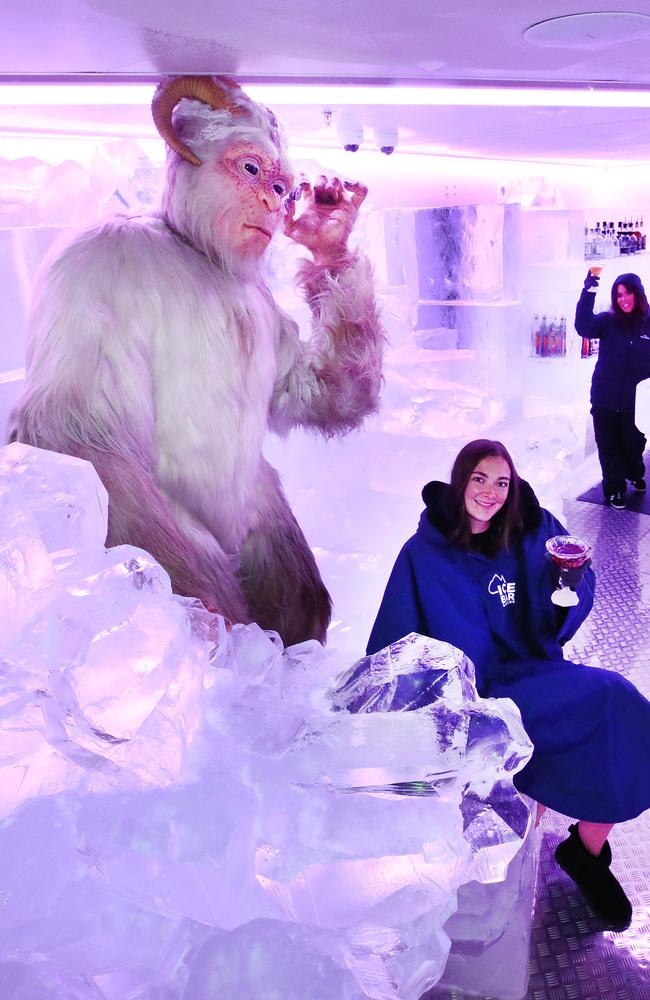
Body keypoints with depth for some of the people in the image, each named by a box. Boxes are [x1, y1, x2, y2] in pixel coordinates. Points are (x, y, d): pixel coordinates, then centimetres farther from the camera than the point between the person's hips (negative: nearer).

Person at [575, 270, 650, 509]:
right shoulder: (608, 321, -5)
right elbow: (584, 327, -25)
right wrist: (588, 292, -34)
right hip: (605, 399, -1)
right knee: (609, 445, 6)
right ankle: (614, 489, 20)